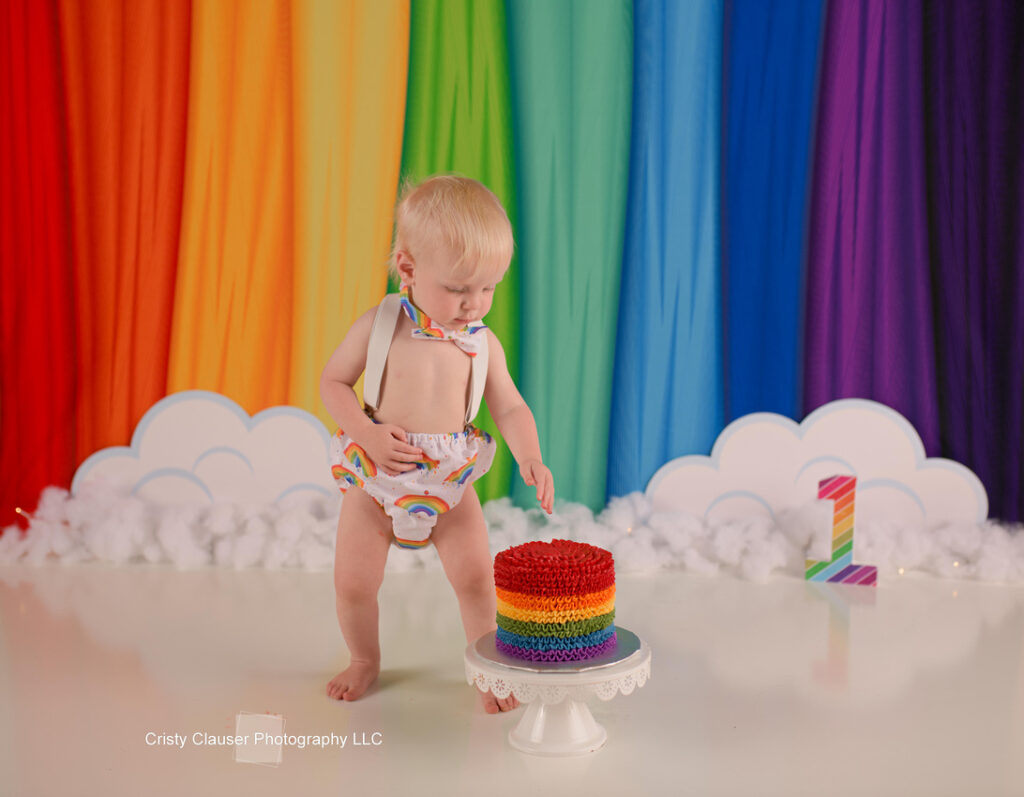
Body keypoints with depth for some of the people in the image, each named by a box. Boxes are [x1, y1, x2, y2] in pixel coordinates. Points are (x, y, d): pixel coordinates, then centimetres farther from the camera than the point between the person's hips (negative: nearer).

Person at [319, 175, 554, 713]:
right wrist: (368, 433, -19)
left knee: (476, 576, -5)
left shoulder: (483, 344, -6)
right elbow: (332, 382, -4)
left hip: (450, 482, 1)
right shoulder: (378, 326, -12)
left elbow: (509, 407, 0)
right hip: (375, 475, -1)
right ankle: (365, 660, 32)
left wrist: (530, 458, -18)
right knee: (353, 582, 3)